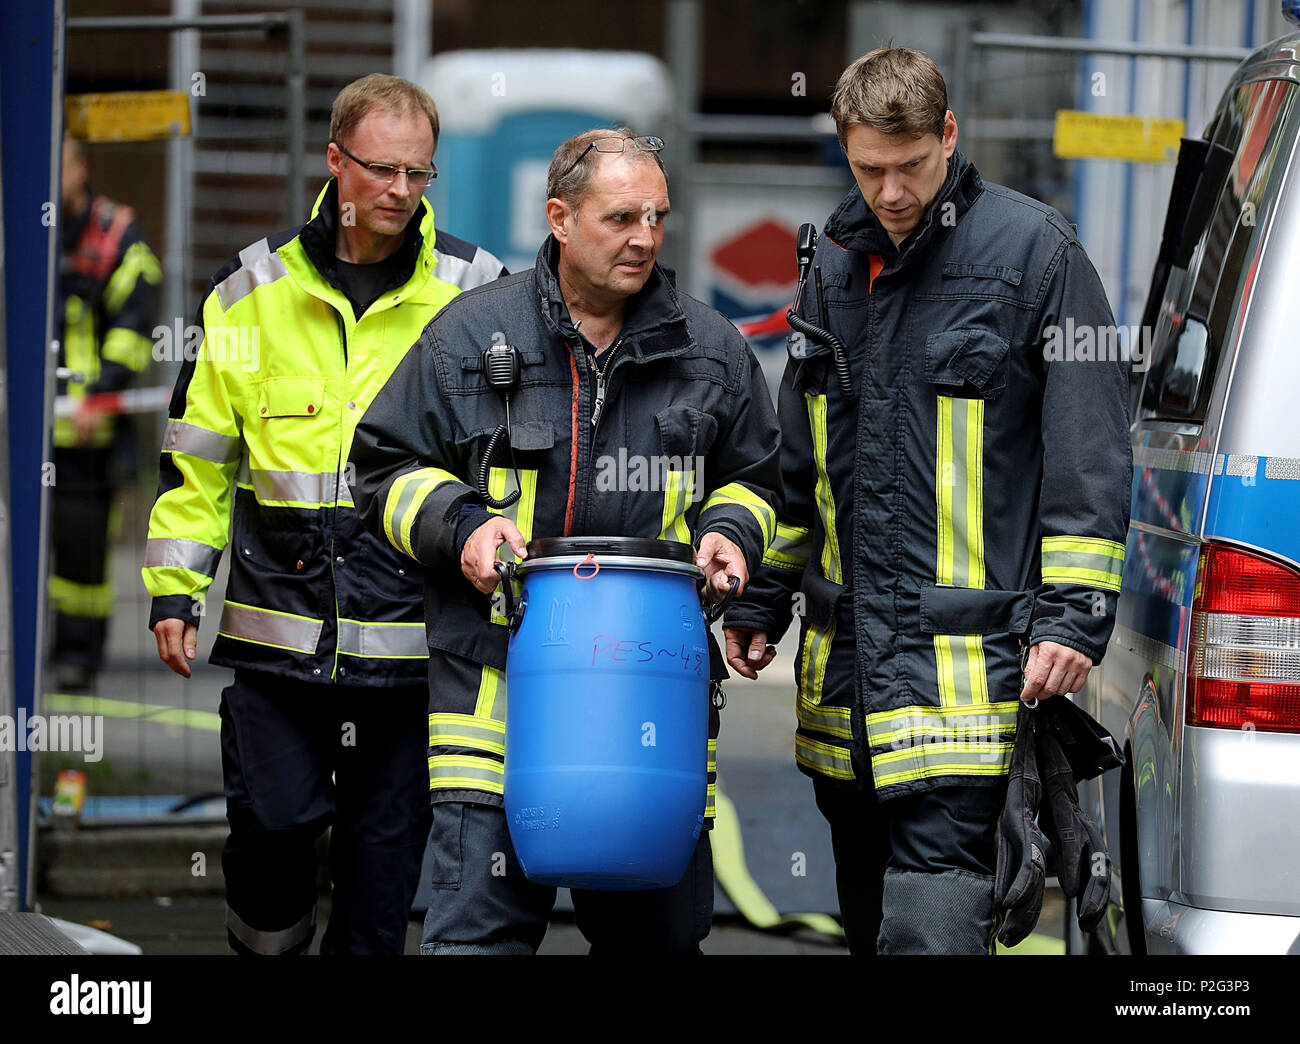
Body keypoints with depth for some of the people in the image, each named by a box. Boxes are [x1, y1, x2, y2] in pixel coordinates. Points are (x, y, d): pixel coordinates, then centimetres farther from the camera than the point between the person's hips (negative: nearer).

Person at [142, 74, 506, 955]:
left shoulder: (476, 294, 3)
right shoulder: (255, 292, 6)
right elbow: (198, 454, 10)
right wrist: (175, 586, 7)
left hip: (412, 625, 0)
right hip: (279, 615, 0)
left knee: (389, 834, 4)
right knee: (273, 817, -1)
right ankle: (266, 942, 25)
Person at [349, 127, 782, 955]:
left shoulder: (710, 349, 10)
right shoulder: (471, 334, 3)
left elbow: (753, 478, 23)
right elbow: (388, 468, 10)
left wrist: (730, 534, 2)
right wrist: (459, 527, -7)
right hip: (496, 667, -2)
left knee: (661, 926, 7)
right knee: (479, 923, -9)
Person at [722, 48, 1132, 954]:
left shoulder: (1034, 249, -4)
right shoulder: (836, 260, 14)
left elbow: (1091, 448, -6)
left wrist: (1075, 612, -12)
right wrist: (762, 598, 22)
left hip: (963, 655, -7)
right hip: (843, 646, 7)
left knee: (933, 909, -15)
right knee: (869, 908, 12)